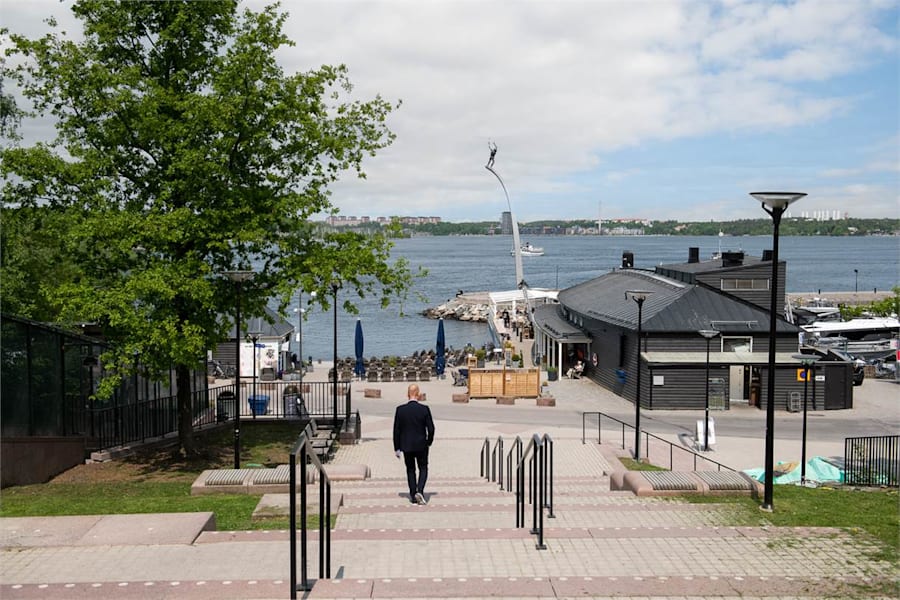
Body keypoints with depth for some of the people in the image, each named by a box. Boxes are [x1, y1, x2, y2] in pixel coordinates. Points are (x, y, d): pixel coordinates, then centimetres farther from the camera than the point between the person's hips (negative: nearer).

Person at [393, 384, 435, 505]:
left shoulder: (400, 409, -7)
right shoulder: (424, 409, -11)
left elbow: (396, 430, -4)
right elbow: (431, 428, -8)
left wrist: (397, 448, 3)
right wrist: (429, 442, 10)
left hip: (406, 446, 1)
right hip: (421, 445, -1)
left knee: (410, 470, 14)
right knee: (423, 469, 13)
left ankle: (413, 495, 14)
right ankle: (420, 491, -6)